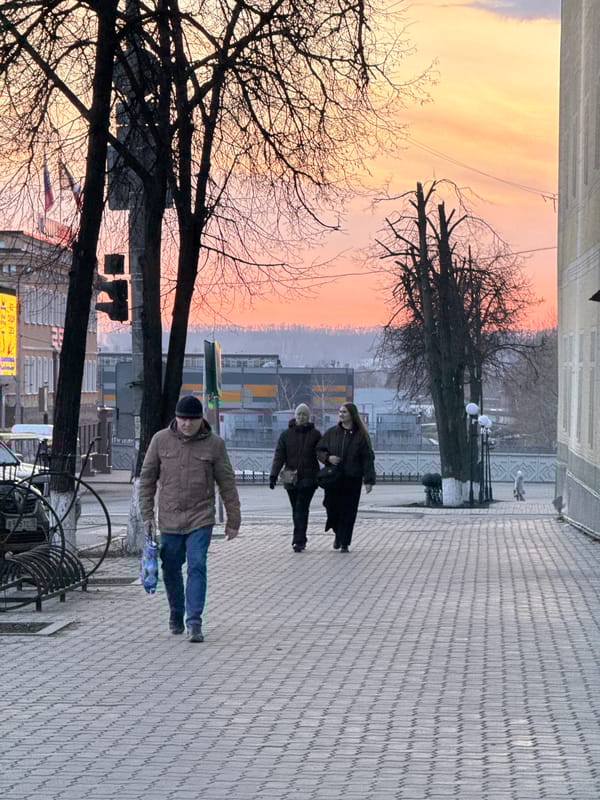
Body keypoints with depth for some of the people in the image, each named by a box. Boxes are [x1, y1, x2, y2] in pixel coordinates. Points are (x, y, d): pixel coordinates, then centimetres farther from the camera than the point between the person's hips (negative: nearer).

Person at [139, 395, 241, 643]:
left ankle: (194, 622, -12)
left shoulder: (214, 444, -3)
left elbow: (227, 483, 3)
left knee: (197, 567, -12)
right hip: (169, 520, 2)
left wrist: (233, 520, 3)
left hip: (201, 520, -2)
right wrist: (147, 514, 3)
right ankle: (176, 615, 30)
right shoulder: (161, 440, 0)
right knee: (171, 571, 10)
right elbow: (147, 478, 7)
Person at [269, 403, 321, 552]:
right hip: (291, 478, 3)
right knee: (296, 510, 10)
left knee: (301, 509, -12)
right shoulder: (286, 434, 6)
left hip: (308, 478, -3)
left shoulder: (315, 435, 3)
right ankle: (301, 540, 22)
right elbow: (279, 456, 2)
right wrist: (273, 475, -7)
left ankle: (299, 541, -13)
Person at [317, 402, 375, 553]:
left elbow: (367, 459, -2)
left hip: (352, 479, -2)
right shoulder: (331, 433, 7)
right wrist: (328, 457, -9)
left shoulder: (361, 435, 0)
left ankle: (344, 543, 6)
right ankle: (338, 534, 27)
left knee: (348, 512, -1)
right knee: (332, 508, 0)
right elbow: (319, 450, 13)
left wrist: (369, 480, -10)